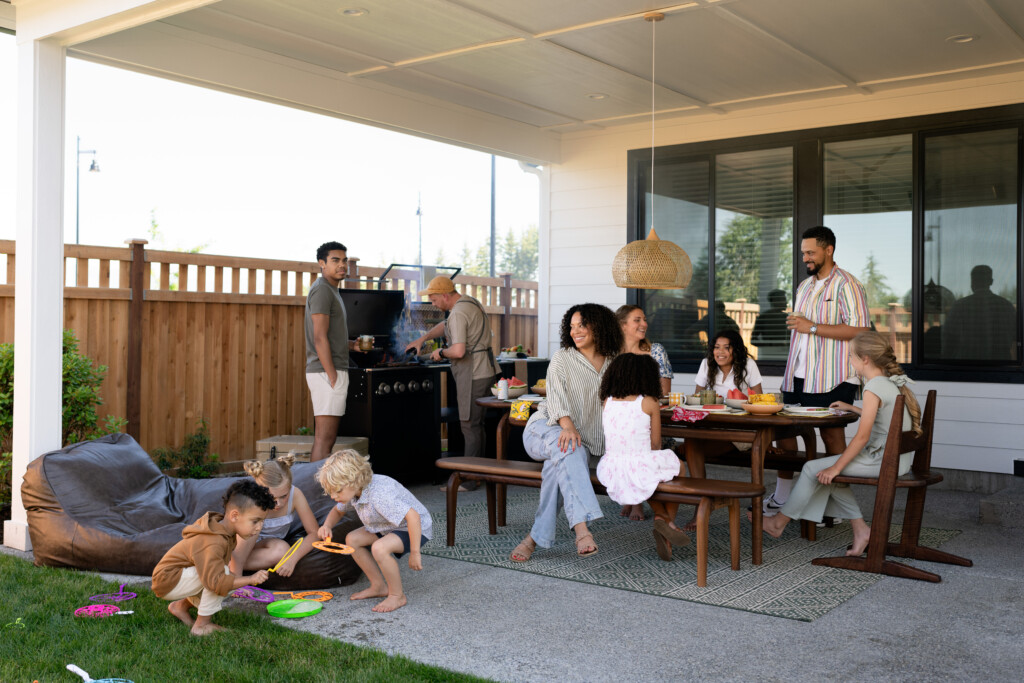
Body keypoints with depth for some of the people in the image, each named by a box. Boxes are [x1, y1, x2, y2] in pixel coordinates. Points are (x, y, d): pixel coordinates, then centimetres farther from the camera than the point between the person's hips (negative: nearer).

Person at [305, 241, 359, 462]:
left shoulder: (330, 290, 20)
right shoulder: (322, 290, -11)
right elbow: (319, 338, -19)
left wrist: (353, 345, 11)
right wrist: (333, 377, -21)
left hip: (329, 372, 10)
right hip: (327, 372, -10)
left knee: (323, 438, 11)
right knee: (324, 438, -10)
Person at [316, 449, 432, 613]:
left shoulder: (378, 495, -36)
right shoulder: (353, 491, -8)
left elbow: (413, 516, -40)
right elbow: (337, 511, 14)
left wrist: (414, 553, -34)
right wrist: (327, 526, -8)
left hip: (415, 528, -10)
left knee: (379, 548, -32)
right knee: (352, 539, 1)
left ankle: (397, 595, -11)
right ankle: (379, 586, 12)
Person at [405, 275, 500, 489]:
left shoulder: (458, 313, -18)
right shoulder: (469, 301, 15)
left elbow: (458, 351, -27)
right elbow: (445, 325, 32)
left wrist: (441, 353, -7)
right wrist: (422, 338, 27)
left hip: (473, 374, -10)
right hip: (485, 370, 10)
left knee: (470, 425, -6)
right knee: (477, 424, 14)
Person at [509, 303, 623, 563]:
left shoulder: (611, 363, 13)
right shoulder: (562, 358, 2)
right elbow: (556, 396, -13)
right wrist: (567, 426, -32)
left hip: (586, 441, 2)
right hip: (544, 429, -2)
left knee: (558, 464, -35)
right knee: (568, 448, -38)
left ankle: (536, 537, -36)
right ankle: (581, 529, -54)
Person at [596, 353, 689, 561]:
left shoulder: (608, 402, 6)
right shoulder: (649, 403, -5)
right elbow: (656, 444, -1)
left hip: (611, 471, 5)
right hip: (640, 466, -5)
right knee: (677, 466, 25)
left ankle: (664, 519, 21)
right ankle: (669, 519, 20)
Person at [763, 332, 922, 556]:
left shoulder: (874, 388, -18)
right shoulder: (893, 383, 10)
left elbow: (862, 437, -20)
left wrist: (835, 467, -15)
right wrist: (851, 408, 29)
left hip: (883, 460, -9)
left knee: (813, 469, -4)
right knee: (831, 475, 17)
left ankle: (779, 523, 8)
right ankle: (860, 528, 12)